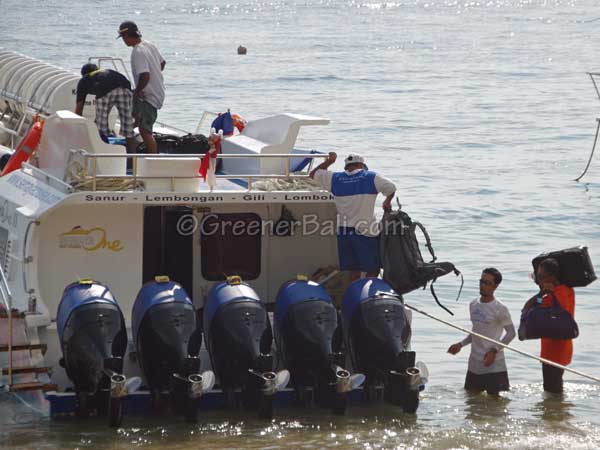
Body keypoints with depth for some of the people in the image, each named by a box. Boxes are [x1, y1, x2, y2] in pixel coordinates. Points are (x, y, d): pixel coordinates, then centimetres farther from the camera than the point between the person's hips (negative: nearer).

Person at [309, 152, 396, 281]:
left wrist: (328, 161, 31)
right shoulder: (371, 177, -2)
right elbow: (391, 188, 1)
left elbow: (313, 174, 18)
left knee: (354, 271, 10)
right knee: (373, 269, 3)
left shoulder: (335, 178, 6)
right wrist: (387, 202, 21)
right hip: (365, 232, -4)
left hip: (343, 232, 4)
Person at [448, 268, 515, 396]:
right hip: (474, 363, 6)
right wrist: (461, 344, 8)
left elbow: (511, 333, -9)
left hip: (494, 364, -6)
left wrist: (494, 350, -18)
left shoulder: (500, 308, -12)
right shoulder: (473, 305, 8)